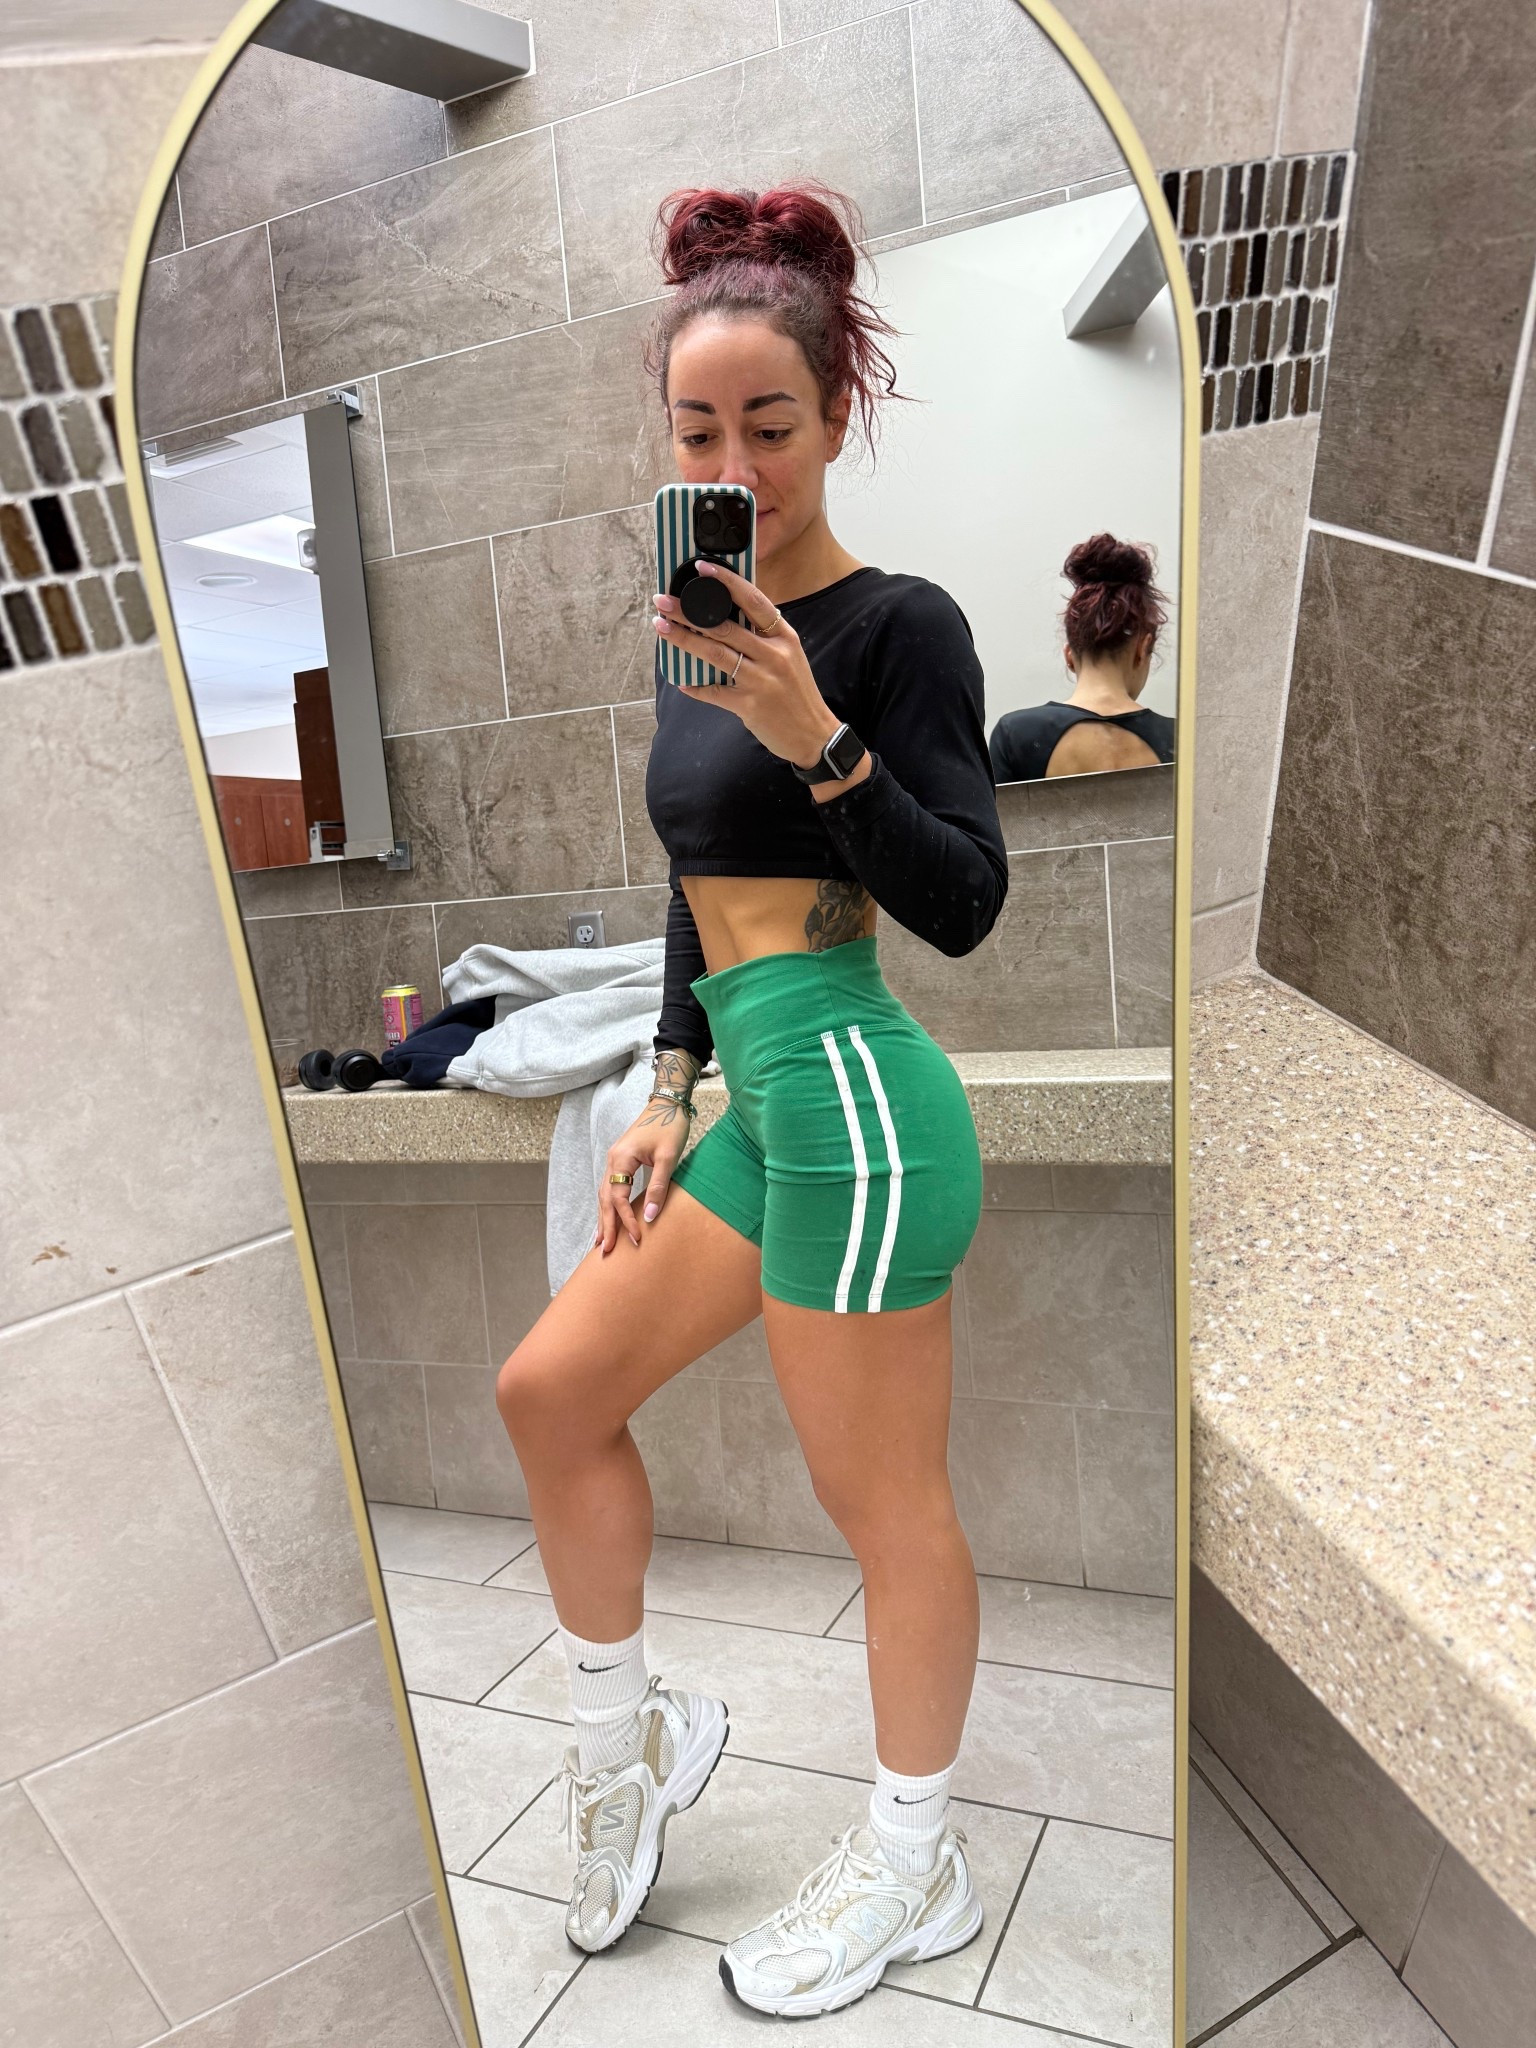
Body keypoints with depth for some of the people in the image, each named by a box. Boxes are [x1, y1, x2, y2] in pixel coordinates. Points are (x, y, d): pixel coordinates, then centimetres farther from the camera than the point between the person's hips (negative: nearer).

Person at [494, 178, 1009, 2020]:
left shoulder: (898, 624, -8)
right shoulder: (702, 630, 14)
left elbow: (965, 904, -15)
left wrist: (816, 736, -26)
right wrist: (668, 1089, 15)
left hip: (856, 1098, -8)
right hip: (761, 1095, 8)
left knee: (884, 1500, 7)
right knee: (550, 1389, 13)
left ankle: (914, 1867, 34)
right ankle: (630, 1730, 37)